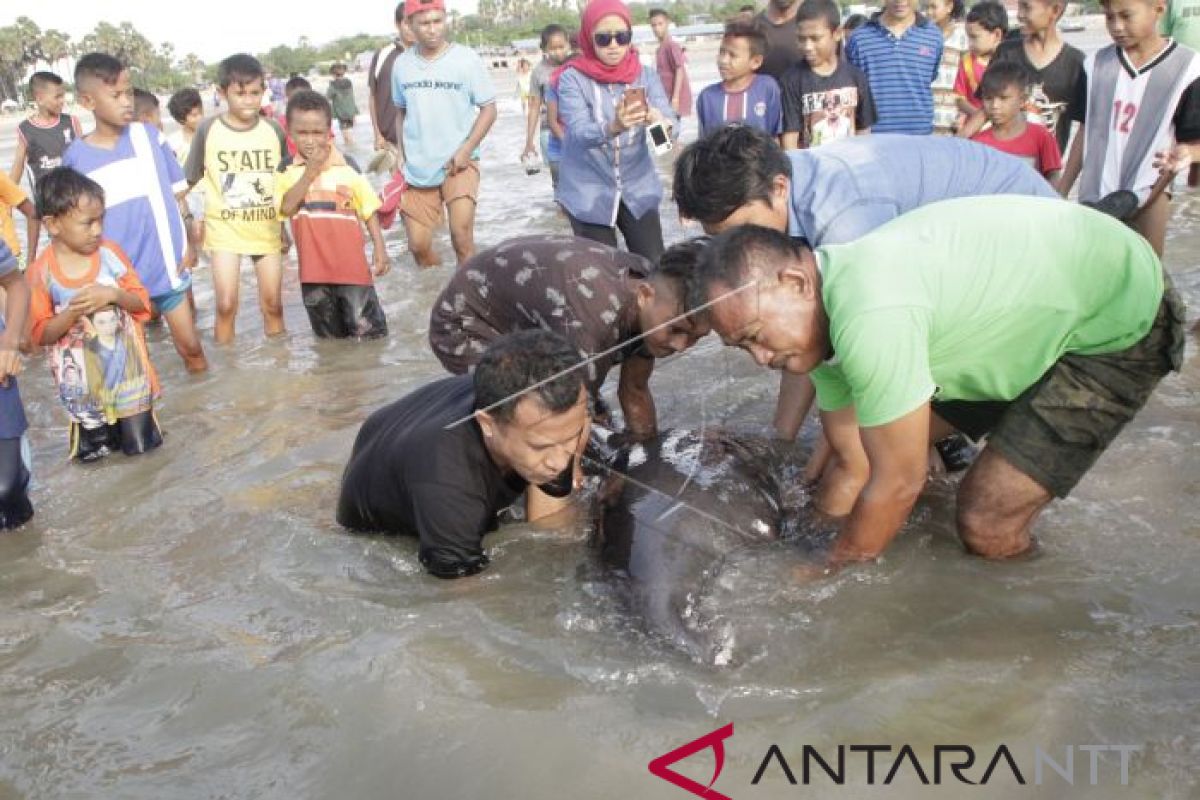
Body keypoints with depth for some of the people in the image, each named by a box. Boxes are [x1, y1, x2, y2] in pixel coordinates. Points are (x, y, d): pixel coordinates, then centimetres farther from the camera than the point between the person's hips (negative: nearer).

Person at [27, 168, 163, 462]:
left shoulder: (110, 252, -7)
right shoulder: (41, 273, -13)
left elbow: (142, 301, 0)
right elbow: (41, 334, -9)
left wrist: (112, 295, -20)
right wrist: (73, 312, -25)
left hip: (126, 369, 1)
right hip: (83, 380, -1)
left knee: (139, 444, 9)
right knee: (95, 452, 12)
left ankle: (133, 426, 39)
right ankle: (97, 434, 42)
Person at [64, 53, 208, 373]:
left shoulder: (149, 137, -4)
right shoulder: (76, 157, -5)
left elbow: (176, 194, 4)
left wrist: (188, 243, -2)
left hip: (166, 264, 0)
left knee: (190, 346, 7)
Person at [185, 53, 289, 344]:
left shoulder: (274, 131, -3)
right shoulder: (208, 130, -8)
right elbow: (191, 180, 0)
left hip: (266, 228, 2)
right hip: (224, 228, -1)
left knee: (273, 304, 9)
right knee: (226, 304, -5)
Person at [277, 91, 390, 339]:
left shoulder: (348, 166, -3)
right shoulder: (288, 170, 0)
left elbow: (369, 209, 1)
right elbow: (287, 207, -15)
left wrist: (380, 247, -5)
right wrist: (309, 172, -19)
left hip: (351, 264, -2)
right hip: (313, 267, 2)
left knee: (368, 331, 0)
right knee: (328, 335, 18)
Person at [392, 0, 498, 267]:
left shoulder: (466, 59, -8)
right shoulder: (402, 64, 2)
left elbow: (489, 109, -5)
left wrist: (466, 150, -15)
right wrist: (400, 152, 5)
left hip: (458, 163, -3)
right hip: (416, 167, 4)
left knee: (461, 235, -15)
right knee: (418, 245, 6)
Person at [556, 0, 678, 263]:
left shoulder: (645, 76, 0)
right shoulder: (572, 78, -9)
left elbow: (672, 125, -11)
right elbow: (579, 132, -24)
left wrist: (658, 120, -35)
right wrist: (613, 127, -45)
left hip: (637, 189, 3)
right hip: (589, 193, -2)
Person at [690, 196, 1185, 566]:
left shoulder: (869, 315, -36)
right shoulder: (822, 319, -7)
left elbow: (897, 485, -25)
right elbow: (854, 467, 0)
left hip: (1118, 323, -8)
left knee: (984, 524, -11)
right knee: (883, 436, 4)